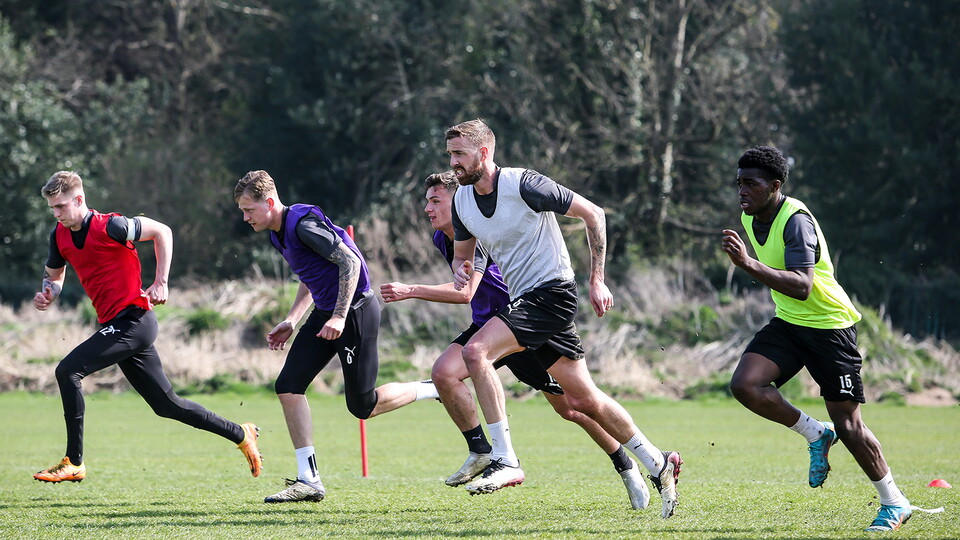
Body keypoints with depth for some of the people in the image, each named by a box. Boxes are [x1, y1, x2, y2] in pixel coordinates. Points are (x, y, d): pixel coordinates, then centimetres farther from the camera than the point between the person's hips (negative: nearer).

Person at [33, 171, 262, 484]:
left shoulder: (109, 226, -15)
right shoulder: (60, 235, 7)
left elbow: (161, 231, -6)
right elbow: (54, 273, 23)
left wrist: (160, 283, -8)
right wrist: (48, 294, 0)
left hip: (133, 320, -8)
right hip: (115, 325, 8)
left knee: (67, 370, -19)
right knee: (166, 404, 11)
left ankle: (74, 462, -14)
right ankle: (240, 435, 24)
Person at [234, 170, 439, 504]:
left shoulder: (303, 225, -20)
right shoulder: (279, 234, 11)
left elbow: (350, 262, -24)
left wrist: (340, 317, -27)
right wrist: (291, 322, 14)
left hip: (356, 310, -10)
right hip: (326, 312, 10)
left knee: (362, 406, -5)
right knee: (288, 386, -3)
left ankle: (435, 390, 17)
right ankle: (308, 480, -2)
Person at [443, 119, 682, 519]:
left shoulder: (524, 185, -15)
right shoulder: (461, 201, 6)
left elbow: (593, 214, -9)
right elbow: (462, 253, 21)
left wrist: (596, 281, -9)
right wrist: (461, 270, -6)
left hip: (551, 291, -8)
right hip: (524, 301, 8)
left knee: (475, 351, -24)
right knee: (583, 399, 9)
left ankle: (504, 460, -23)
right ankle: (657, 463, 22)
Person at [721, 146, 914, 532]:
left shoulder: (796, 220, -23)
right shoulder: (750, 219, 3)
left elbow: (802, 286, -36)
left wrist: (749, 264, -43)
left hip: (830, 325, -7)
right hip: (788, 322, 7)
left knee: (847, 425, -5)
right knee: (744, 384, -17)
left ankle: (894, 503, 13)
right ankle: (815, 435, 5)